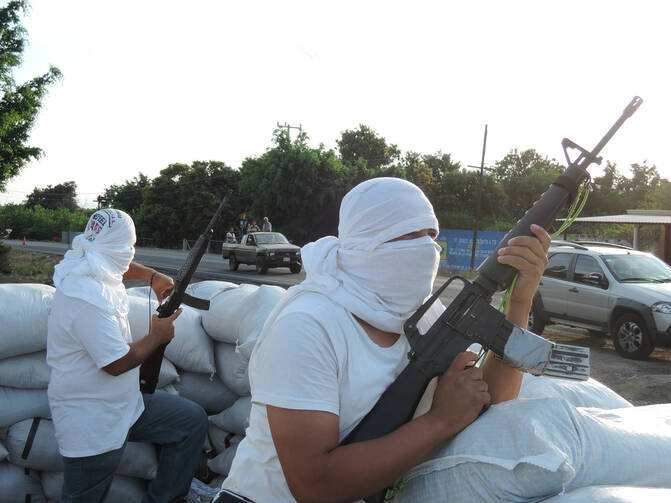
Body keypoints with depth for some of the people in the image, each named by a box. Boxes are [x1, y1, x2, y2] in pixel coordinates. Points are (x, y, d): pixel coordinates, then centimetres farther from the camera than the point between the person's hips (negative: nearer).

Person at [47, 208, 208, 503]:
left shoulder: (87, 268, 1)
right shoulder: (87, 299, -29)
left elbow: (119, 267, 27)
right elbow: (117, 363, -25)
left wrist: (152, 276, 12)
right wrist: (158, 335, -9)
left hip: (126, 406, 9)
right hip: (92, 428, -9)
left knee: (193, 420, 5)